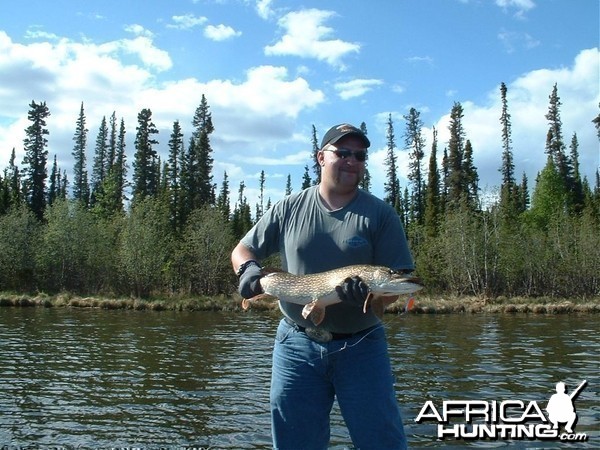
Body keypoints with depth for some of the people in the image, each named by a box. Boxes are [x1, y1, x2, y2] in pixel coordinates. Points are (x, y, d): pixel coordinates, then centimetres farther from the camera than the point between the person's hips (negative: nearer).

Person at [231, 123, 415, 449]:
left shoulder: (380, 215, -1)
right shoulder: (290, 208, 4)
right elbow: (242, 250, 11)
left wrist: (369, 295, -26)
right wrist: (249, 269, -12)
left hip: (361, 345, -1)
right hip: (297, 343, 2)